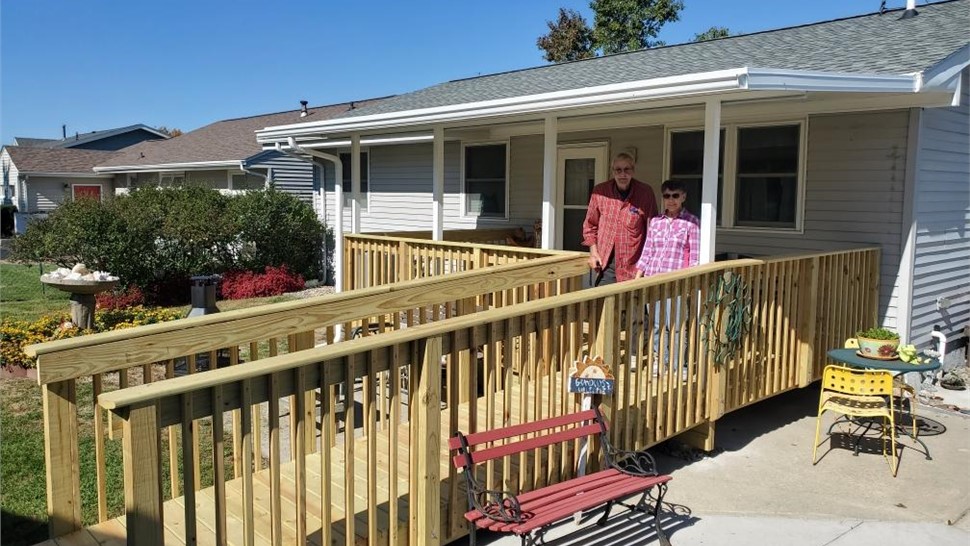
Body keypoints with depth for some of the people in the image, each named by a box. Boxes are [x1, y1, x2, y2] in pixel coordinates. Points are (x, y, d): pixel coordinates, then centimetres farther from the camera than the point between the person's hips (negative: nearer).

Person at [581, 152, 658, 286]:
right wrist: (593, 252, 3)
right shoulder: (600, 191, 0)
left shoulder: (645, 193, -5)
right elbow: (590, 224, 11)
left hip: (633, 265, -2)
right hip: (605, 261, 2)